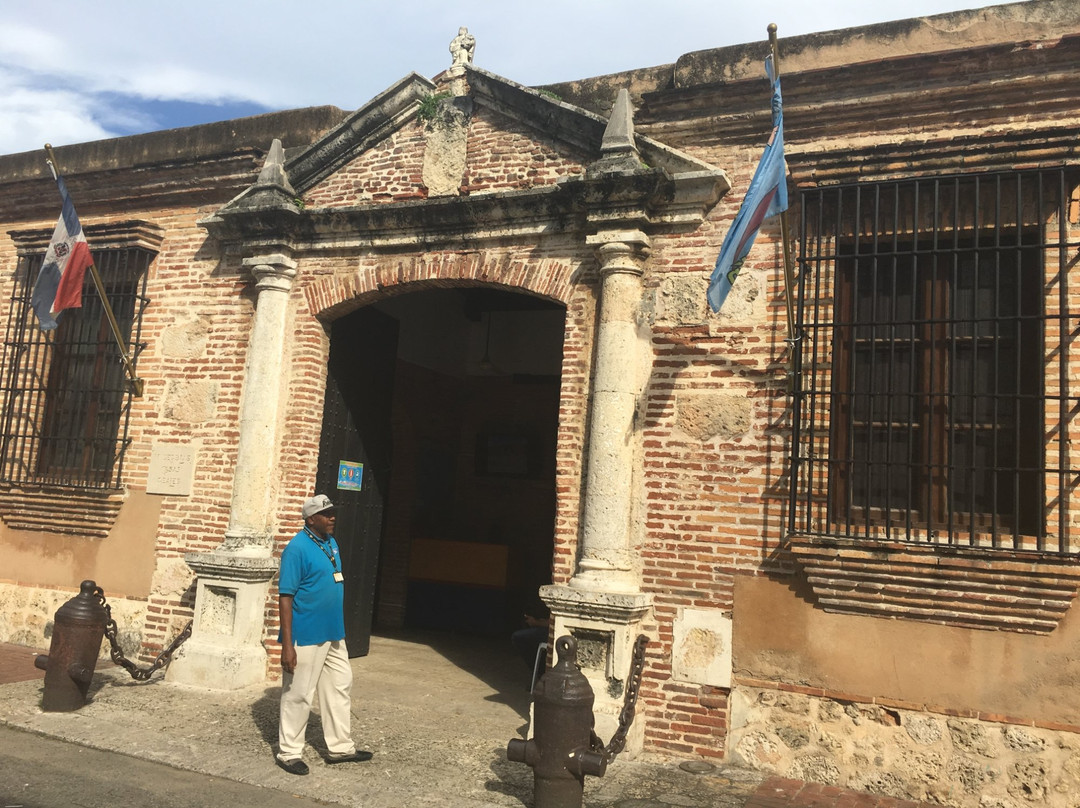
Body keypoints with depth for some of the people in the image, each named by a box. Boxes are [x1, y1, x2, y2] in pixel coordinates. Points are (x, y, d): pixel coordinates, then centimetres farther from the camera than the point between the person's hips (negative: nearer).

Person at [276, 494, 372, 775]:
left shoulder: (331, 543, 8)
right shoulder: (297, 548, -17)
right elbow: (285, 596, -18)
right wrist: (287, 644, -21)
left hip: (333, 634, 9)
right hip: (306, 636, -8)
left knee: (340, 687, 15)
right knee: (298, 695, 4)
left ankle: (340, 747, 27)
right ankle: (289, 753, 20)